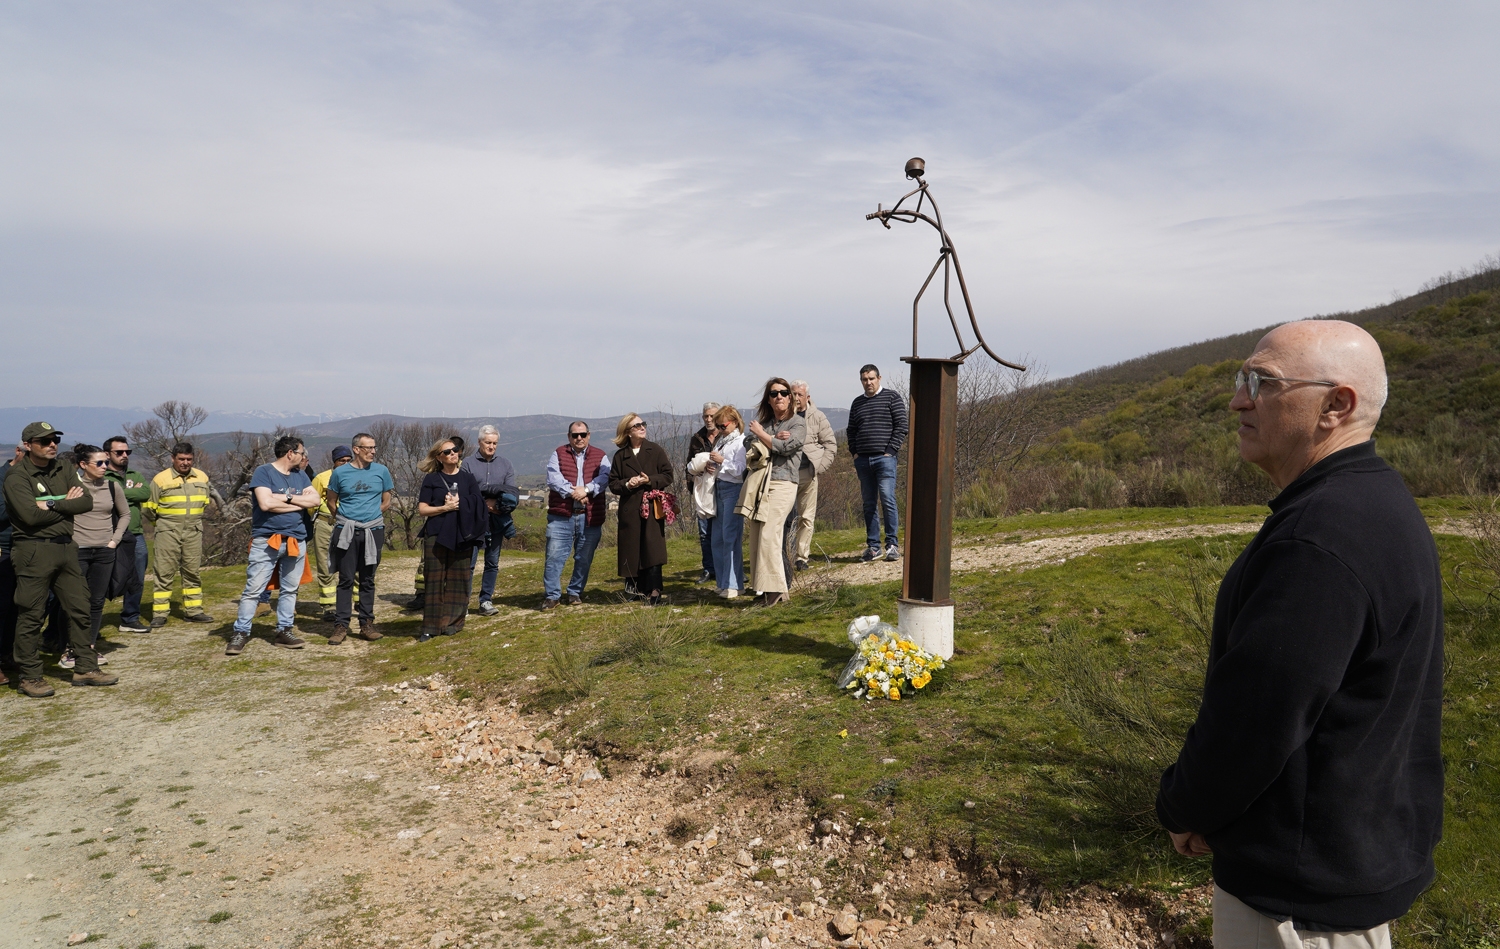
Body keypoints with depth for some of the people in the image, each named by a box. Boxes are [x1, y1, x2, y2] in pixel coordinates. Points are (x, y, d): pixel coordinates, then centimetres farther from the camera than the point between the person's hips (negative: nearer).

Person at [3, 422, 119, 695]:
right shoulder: (17, 476, -7)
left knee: (79, 609, 9)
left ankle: (85, 668, 18)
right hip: (33, 550, -6)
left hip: (65, 547, 6)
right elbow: (31, 515, -19)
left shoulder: (63, 470, 11)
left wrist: (53, 505, -14)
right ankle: (30, 677, 10)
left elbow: (87, 501, -1)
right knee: (31, 616, 0)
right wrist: (67, 503, -7)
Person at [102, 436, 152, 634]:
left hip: (135, 537, 6)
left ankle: (130, 619, 26)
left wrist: (122, 492, -8)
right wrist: (133, 493, -13)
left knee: (136, 581, 13)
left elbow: (146, 493, -4)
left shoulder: (135, 476, 14)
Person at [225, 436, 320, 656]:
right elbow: (266, 503, -19)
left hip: (296, 541, 6)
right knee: (254, 589, -3)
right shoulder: (263, 472, -6)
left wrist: (288, 498, -11)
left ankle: (284, 631, 16)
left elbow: (316, 500, 2)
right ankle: (241, 633, 3)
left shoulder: (301, 475, 12)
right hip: (266, 541, -6)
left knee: (290, 589, 9)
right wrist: (299, 503, -7)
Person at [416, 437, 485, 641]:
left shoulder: (468, 479, 10)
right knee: (435, 580, -2)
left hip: (462, 536, 1)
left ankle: (452, 623, 9)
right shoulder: (432, 479, 6)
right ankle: (430, 627, 3)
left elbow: (478, 508, 5)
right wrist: (445, 508, -12)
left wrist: (459, 504, -9)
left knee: (458, 579, 1)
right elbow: (422, 509, 0)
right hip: (436, 536, -1)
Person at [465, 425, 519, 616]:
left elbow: (512, 492, 4)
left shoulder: (505, 465, 11)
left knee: (492, 563, 9)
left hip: (496, 522, 4)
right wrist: (485, 503, -15)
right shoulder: (468, 463, 0)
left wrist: (499, 504, -15)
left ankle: (486, 600, 17)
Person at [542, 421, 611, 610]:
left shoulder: (600, 456, 9)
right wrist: (572, 491, -18)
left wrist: (586, 489, -22)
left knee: (584, 558, 8)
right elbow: (553, 477, -6)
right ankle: (552, 595, 5)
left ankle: (575, 592, 22)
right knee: (554, 555, -4)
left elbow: (604, 477, -7)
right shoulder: (559, 454, 8)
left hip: (590, 516, 1)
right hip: (561, 515, -1)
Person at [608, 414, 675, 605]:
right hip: (630, 509, 2)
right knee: (632, 551, 2)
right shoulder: (620, 456, 7)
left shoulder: (656, 451, 5)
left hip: (653, 506, -1)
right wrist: (627, 484, -12)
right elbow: (613, 484, 7)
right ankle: (636, 589, 11)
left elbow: (668, 476, 2)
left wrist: (650, 480, -13)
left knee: (653, 549, -6)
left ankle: (654, 591, -3)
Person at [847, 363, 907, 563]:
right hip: (863, 460, 5)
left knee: (887, 500, -10)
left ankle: (893, 545, -3)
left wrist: (890, 451, -9)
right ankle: (873, 546, 10)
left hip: (884, 458, -5)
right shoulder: (857, 403, 17)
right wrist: (854, 452, 9)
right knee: (869, 504, 6)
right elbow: (851, 430, 23)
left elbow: (901, 427, -3)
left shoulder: (892, 398, 2)